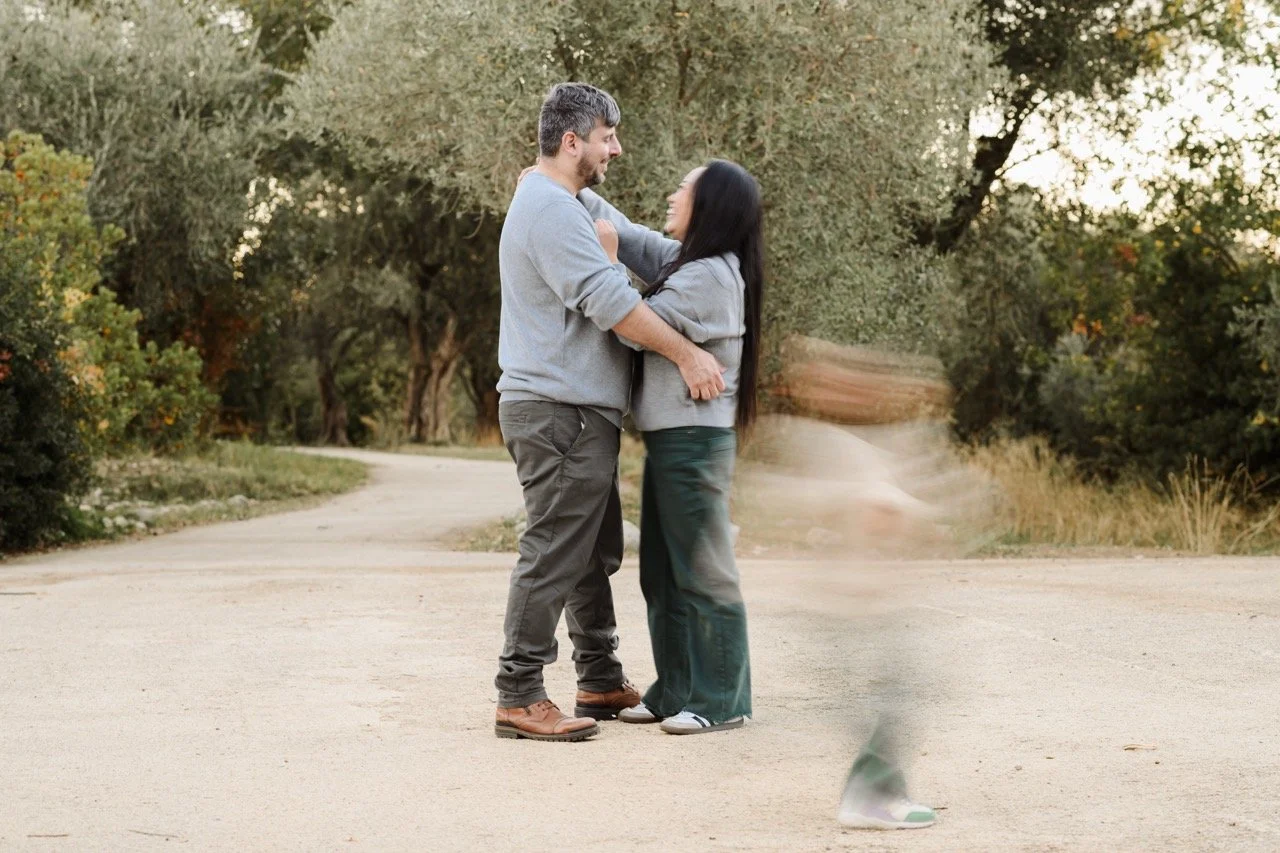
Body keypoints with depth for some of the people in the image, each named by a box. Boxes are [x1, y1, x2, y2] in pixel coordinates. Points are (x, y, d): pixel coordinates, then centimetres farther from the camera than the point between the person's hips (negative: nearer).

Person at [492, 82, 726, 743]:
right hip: (559, 413, -11)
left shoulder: (558, 204, 21)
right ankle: (518, 698, -8)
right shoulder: (551, 209, -15)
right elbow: (610, 302, -22)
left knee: (594, 555, 17)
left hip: (577, 414, 11)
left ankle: (602, 682, 25)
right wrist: (686, 354, -17)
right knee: (553, 556, -9)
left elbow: (607, 286, 27)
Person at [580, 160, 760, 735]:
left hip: (695, 443, -10)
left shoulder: (710, 278, -17)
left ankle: (721, 700, 3)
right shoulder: (684, 262, 12)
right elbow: (626, 232, 21)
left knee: (703, 574, -3)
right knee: (662, 576, 13)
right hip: (668, 440, 10)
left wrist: (606, 259, -10)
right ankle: (676, 693, 19)